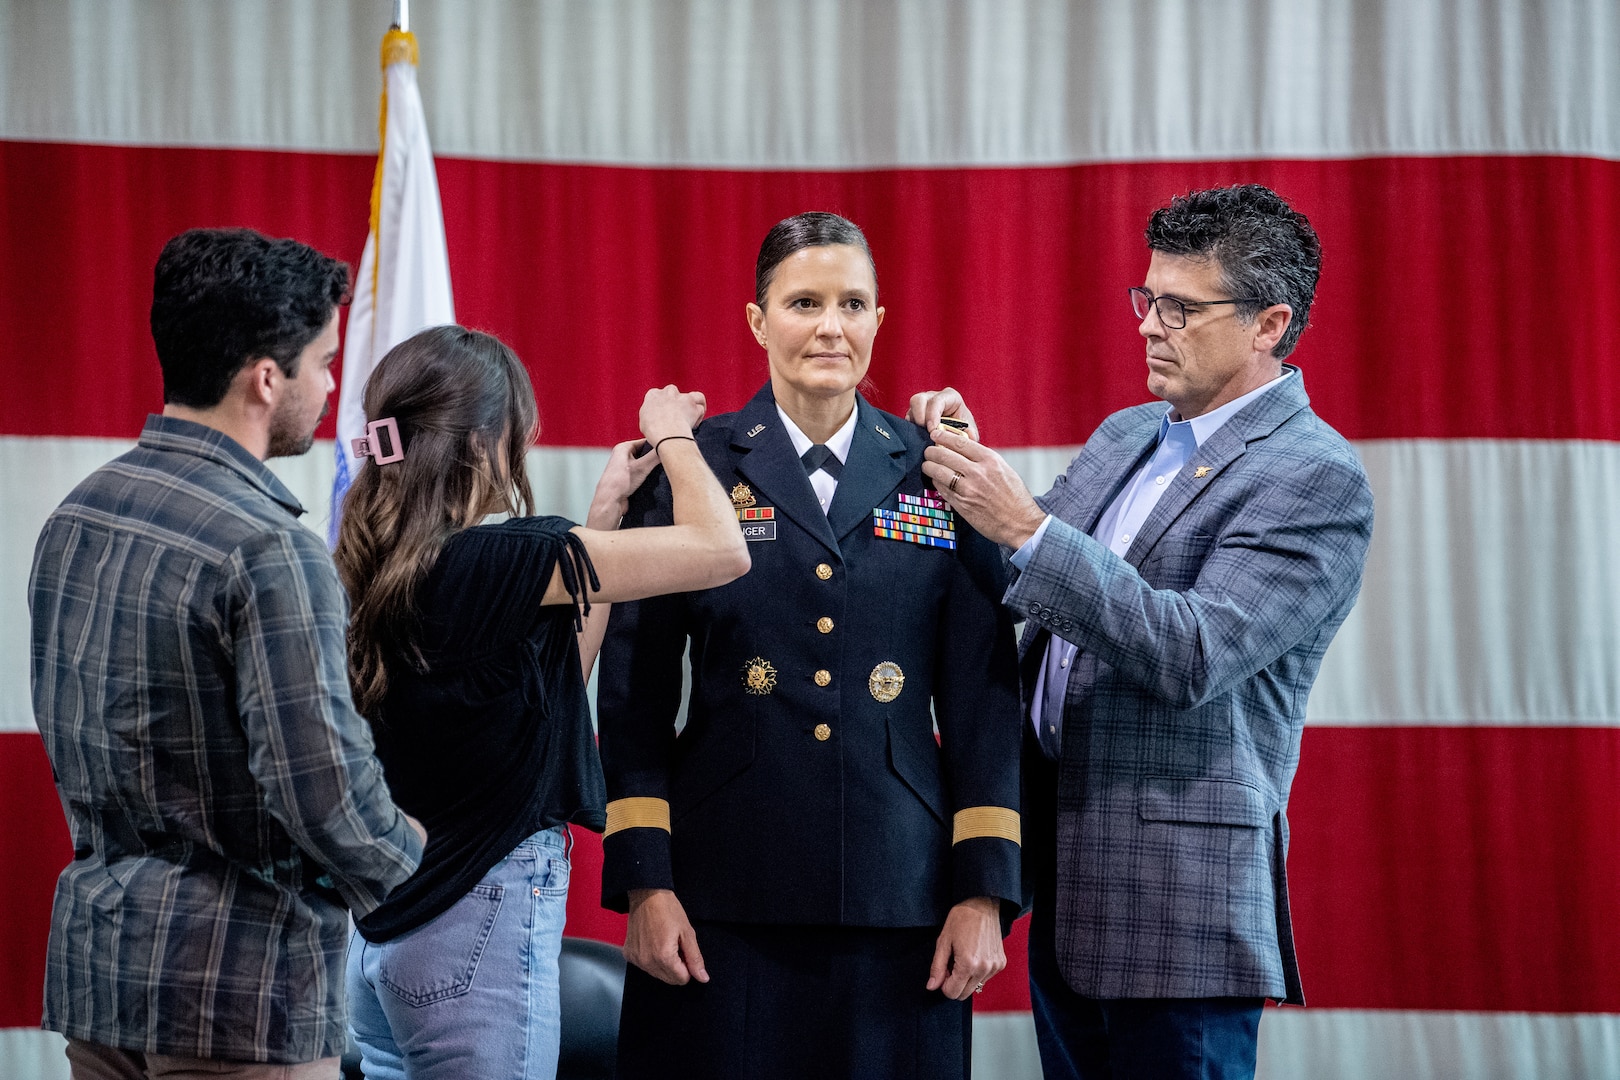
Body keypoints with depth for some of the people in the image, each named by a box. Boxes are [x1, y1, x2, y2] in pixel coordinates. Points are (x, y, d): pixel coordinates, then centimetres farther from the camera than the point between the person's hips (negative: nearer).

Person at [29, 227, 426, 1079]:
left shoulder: (73, 518, 8)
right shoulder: (267, 551, -18)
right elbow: (324, 791, -21)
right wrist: (411, 876, -2)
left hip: (91, 962, 8)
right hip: (236, 993, -8)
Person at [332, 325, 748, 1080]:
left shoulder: (379, 571, 7)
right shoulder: (492, 560, -18)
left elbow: (553, 676, 19)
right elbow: (722, 550, -16)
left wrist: (606, 513, 18)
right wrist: (672, 433, 3)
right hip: (480, 925, -9)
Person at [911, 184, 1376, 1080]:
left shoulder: (1316, 479, -11)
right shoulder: (1125, 437, 15)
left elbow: (1191, 655, -22)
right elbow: (1022, 592, 22)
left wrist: (1027, 527, -24)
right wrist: (973, 466, 4)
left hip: (1178, 901, -8)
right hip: (1066, 888, 8)